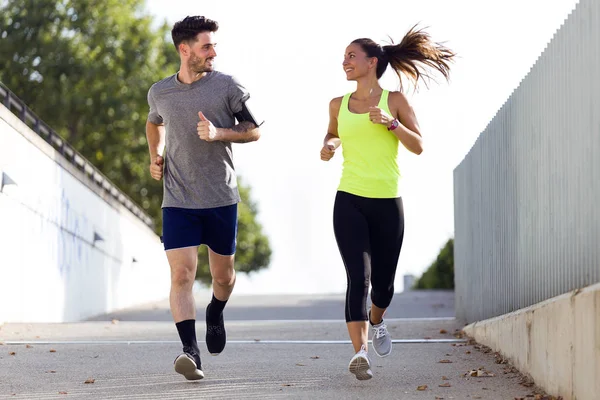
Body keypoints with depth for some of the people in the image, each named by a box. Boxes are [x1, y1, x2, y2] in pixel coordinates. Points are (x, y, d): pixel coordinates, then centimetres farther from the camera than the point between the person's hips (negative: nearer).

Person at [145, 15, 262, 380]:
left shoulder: (227, 86, -3)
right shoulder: (160, 93, 4)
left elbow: (254, 130, 2)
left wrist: (219, 133, -15)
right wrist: (155, 156, 10)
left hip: (222, 200, 0)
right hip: (178, 202, 0)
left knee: (223, 275, 12)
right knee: (182, 275, -14)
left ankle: (216, 314, 45)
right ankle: (191, 351, -20)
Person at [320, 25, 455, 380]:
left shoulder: (395, 101, 2)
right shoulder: (339, 105, 9)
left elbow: (418, 146, -3)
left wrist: (391, 123, -17)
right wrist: (329, 145, 6)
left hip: (388, 204, 0)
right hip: (349, 202, 0)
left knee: (383, 282, 10)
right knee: (358, 277, -17)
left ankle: (376, 320, 45)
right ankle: (360, 352, -26)